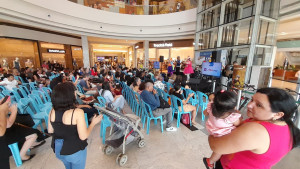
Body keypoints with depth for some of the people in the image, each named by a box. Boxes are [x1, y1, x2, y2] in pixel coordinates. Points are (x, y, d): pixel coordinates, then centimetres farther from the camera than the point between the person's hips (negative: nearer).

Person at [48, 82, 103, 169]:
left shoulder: (52, 112, -14)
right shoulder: (77, 112, -30)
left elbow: (50, 131, 3)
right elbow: (83, 136, -25)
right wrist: (93, 123, -13)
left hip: (58, 150, 5)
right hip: (75, 151, -5)